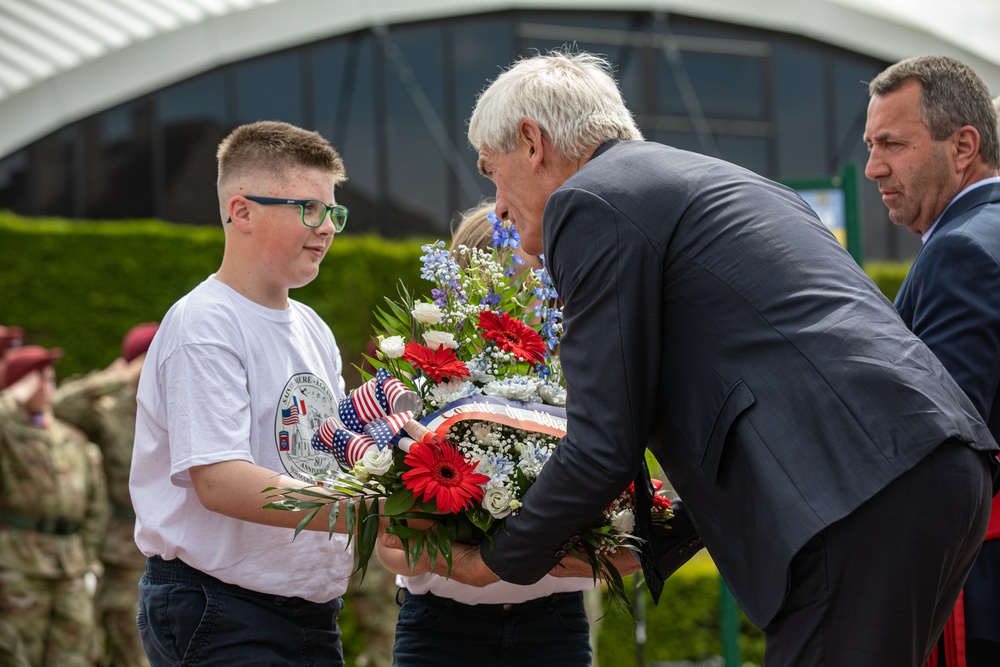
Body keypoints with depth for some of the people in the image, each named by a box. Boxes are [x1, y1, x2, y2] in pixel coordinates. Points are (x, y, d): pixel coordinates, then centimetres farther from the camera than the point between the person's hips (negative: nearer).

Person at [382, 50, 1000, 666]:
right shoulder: (723, 181, 29)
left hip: (864, 499, -9)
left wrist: (499, 561, 12)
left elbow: (605, 446, -4)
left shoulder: (591, 202, 0)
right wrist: (650, 545, 33)